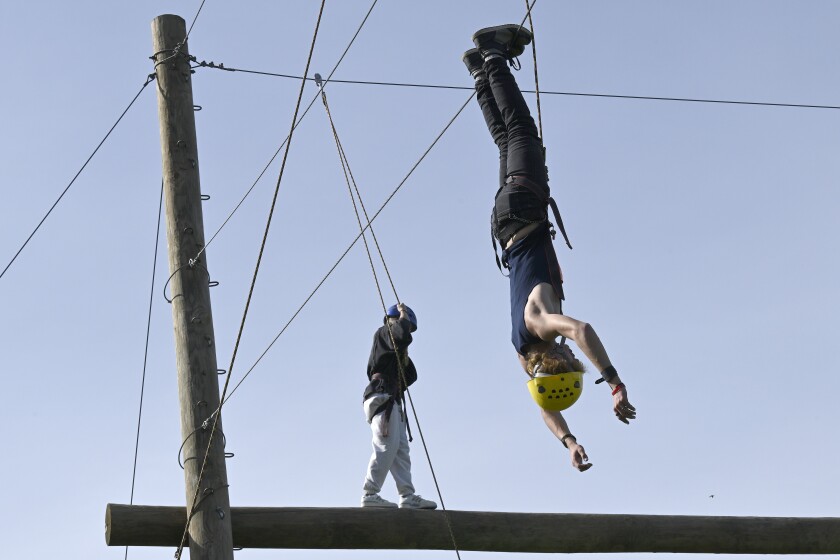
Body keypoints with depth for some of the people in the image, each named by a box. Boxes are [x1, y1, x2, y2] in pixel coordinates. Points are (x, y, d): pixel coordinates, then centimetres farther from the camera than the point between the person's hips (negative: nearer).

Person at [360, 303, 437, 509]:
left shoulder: (396, 350, 30)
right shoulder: (383, 333, 5)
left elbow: (410, 377, 25)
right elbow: (403, 337, -19)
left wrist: (405, 357, 13)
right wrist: (403, 317, -2)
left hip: (393, 400, 10)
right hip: (382, 395, -10)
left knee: (401, 450, 1)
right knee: (386, 447, -17)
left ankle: (407, 496, -4)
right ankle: (370, 494, -20)